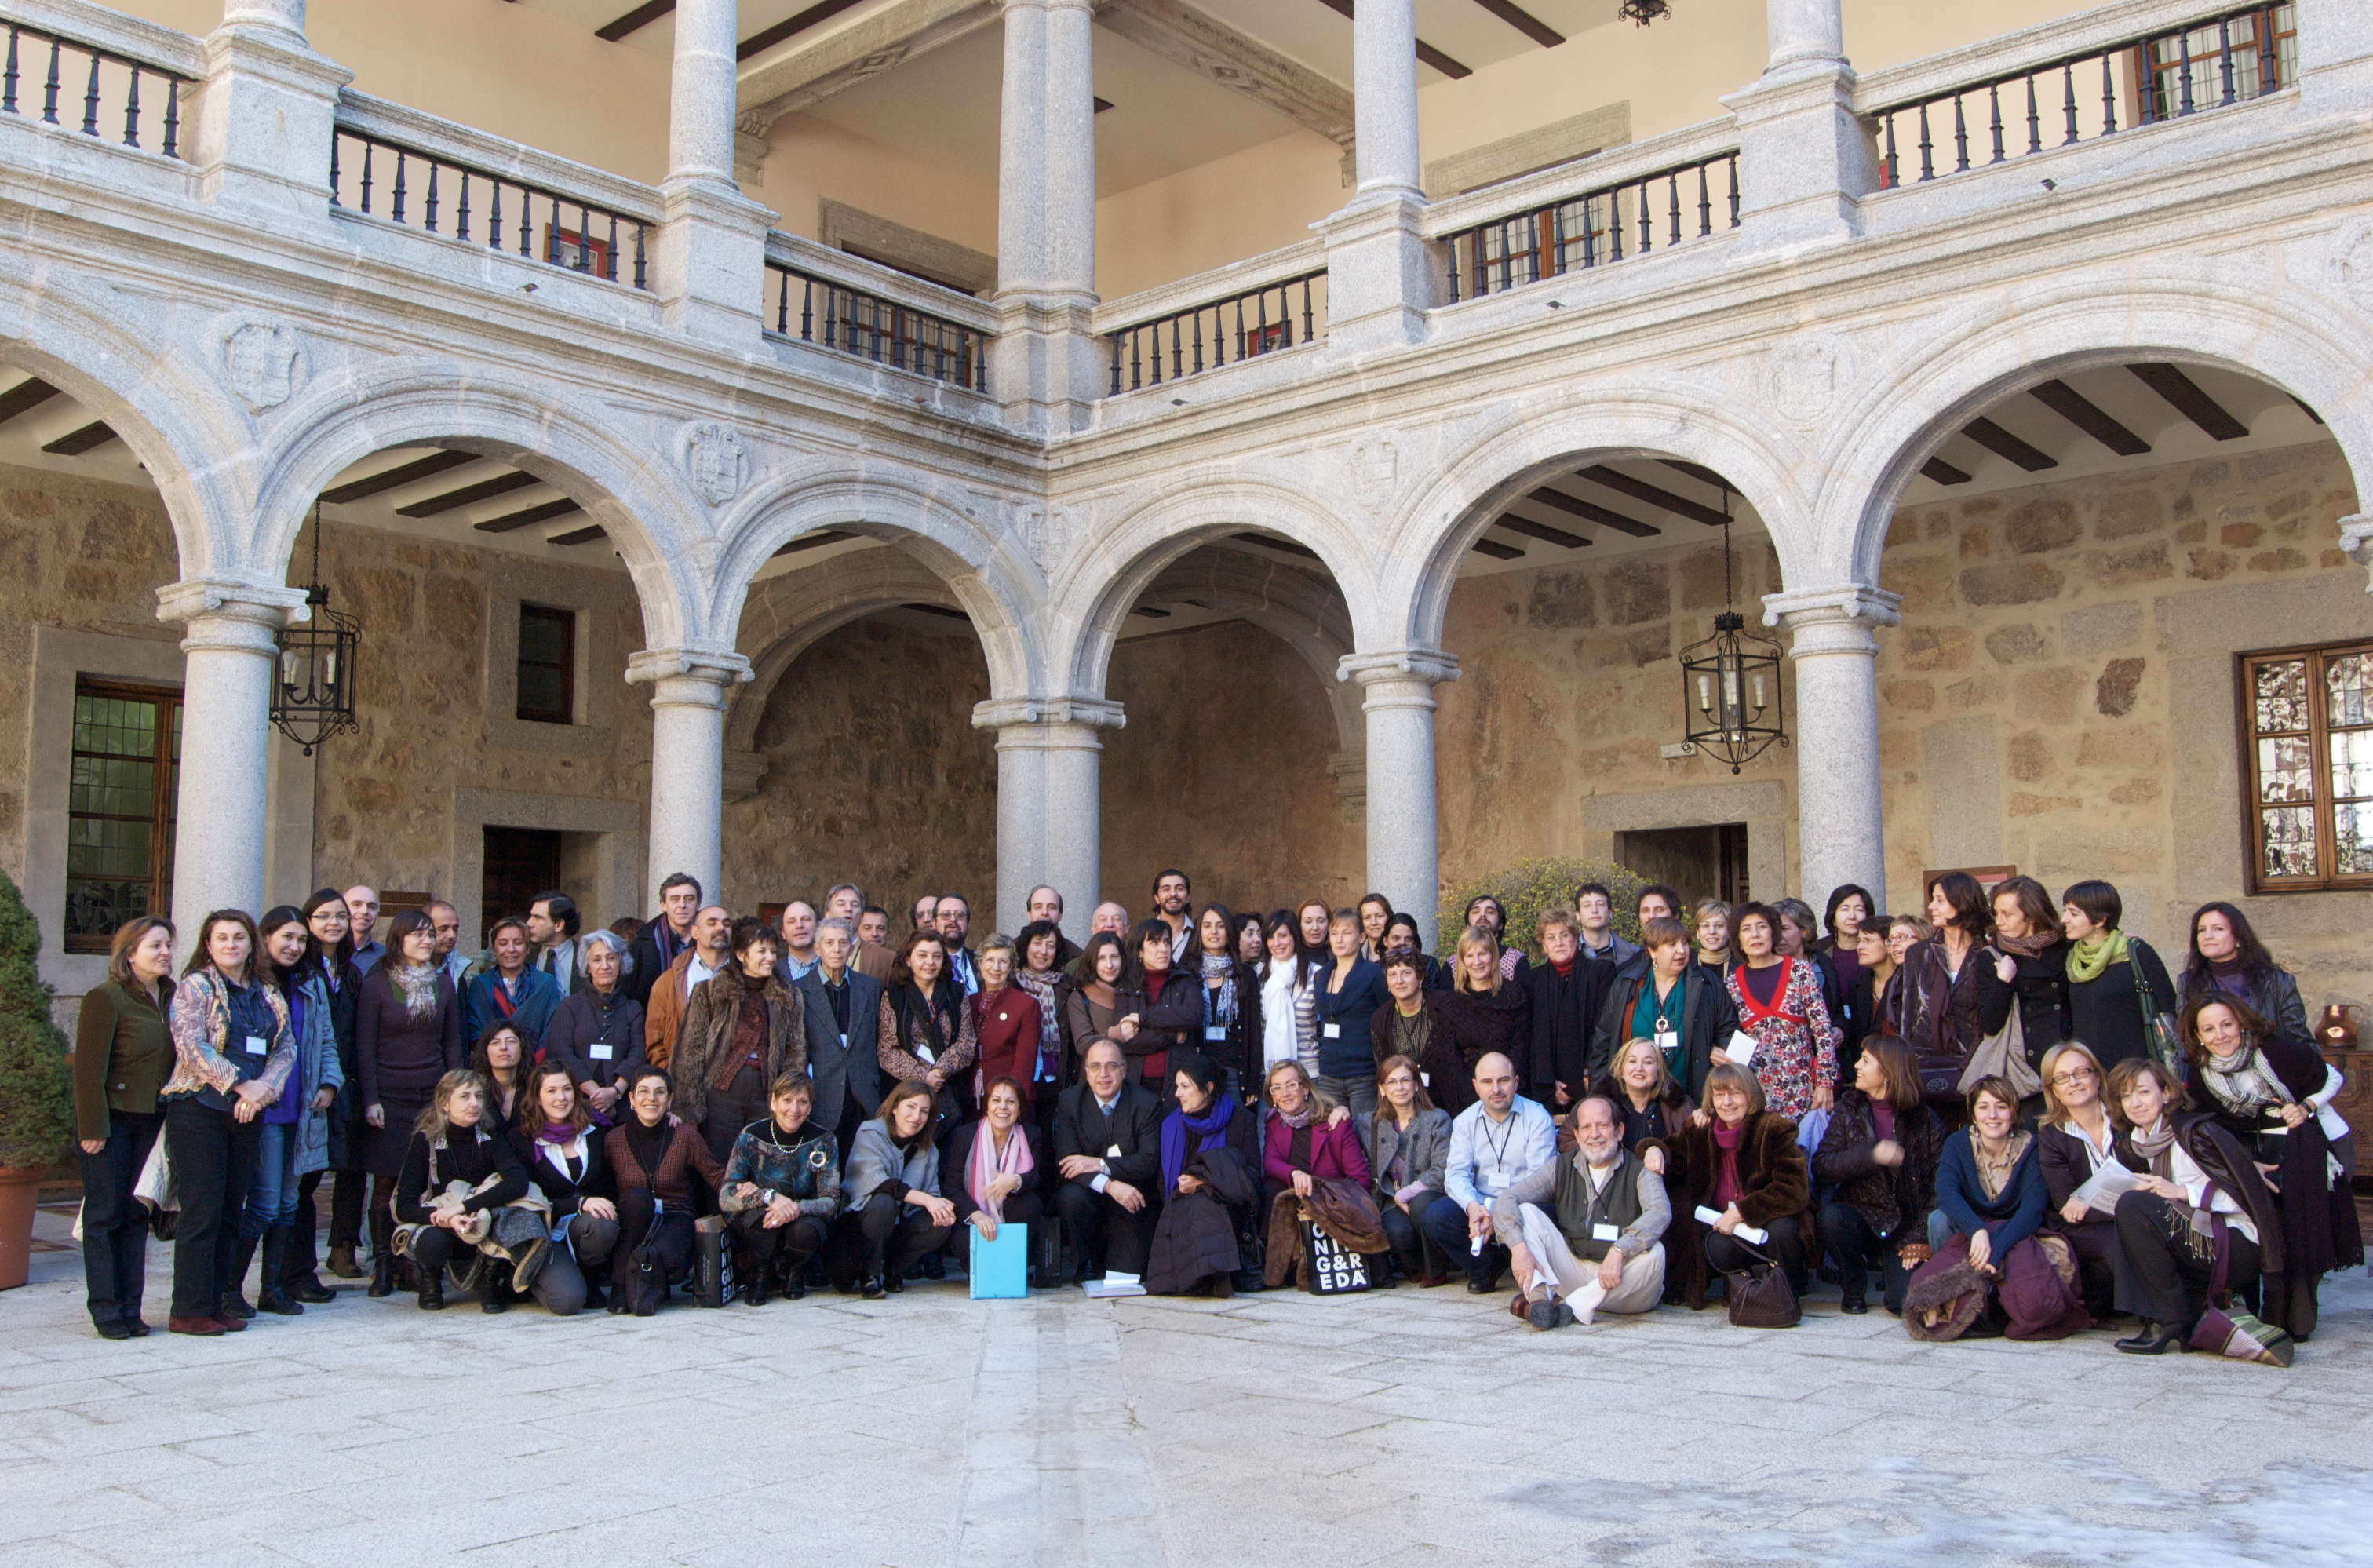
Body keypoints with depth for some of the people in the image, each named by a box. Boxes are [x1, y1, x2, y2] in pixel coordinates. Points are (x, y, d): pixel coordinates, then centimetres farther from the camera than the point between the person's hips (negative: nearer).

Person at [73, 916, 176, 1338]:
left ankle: (130, 1308, 14)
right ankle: (106, 1309, 9)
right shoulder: (105, 998, -10)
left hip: (151, 1122, 6)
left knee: (137, 1214, 8)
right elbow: (89, 1069, -13)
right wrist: (92, 1128, -16)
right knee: (105, 1214, 2)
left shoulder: (171, 998, 8)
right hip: (111, 1120, -6)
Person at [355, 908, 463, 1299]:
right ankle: (383, 1265, 6)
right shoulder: (376, 984, 1)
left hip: (432, 1096, 3)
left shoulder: (443, 983, 10)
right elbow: (364, 1046, -1)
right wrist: (370, 1099, -8)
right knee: (387, 1181, -2)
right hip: (390, 1098, -2)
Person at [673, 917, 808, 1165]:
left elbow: (796, 1051, 10)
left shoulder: (787, 998, 11)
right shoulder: (711, 992, 1)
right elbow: (690, 1050, -1)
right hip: (723, 1091, -3)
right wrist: (688, 1107, -8)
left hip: (765, 1096, 3)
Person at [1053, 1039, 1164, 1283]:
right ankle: (1085, 1268, -8)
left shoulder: (1147, 1103, -8)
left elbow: (1149, 1162, -15)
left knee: (1125, 1279, -13)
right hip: (1089, 1193, 1)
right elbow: (1066, 1162, -14)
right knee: (1069, 1197, -33)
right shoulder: (1069, 1101, -5)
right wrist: (1109, 1185, -30)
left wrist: (1099, 1164, -25)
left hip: (1134, 1198, -1)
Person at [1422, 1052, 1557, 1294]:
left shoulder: (1537, 1118, -4)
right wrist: (1472, 1206, -28)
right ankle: (1486, 1267, -4)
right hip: (1478, 1204, 3)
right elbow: (1456, 1173, -4)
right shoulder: (1465, 1121, 7)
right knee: (1435, 1214, -23)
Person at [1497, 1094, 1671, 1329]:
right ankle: (1539, 1297, -35)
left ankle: (1567, 1307, -31)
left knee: (1653, 1252, -32)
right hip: (1573, 1272, 3)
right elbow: (1507, 1200, -2)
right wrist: (1519, 1246, -23)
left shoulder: (1639, 1171, -2)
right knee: (1526, 1211, -10)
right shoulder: (1562, 1168, 8)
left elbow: (1660, 1213, -23)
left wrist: (1618, 1251, -39)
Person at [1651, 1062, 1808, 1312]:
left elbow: (1794, 1190, -22)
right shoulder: (1701, 1130, 1)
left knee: (1782, 1229, -36)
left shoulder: (1773, 1129, -14)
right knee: (1718, 1249, -30)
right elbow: (1675, 1150, 17)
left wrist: (1740, 1212, -24)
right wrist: (1655, 1150, -9)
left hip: (1769, 1219, -3)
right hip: (1722, 1225, 3)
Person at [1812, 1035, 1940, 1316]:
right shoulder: (1849, 1110, 1)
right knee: (1832, 1217, -34)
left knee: (1907, 1302, -22)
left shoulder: (1925, 1120, -2)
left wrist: (1921, 1237, -10)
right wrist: (1871, 1155, -23)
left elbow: (1938, 1184, -3)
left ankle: (1893, 1271, 17)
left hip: (1904, 1226, -1)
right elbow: (1821, 1168, -10)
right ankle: (1854, 1288, -6)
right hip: (1860, 1216, 1)